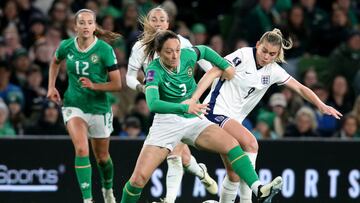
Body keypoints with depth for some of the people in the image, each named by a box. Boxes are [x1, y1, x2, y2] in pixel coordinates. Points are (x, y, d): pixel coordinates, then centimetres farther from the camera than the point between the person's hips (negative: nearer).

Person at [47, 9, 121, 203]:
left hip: (99, 107, -1)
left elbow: (117, 84, -11)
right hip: (74, 105, 1)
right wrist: (51, 87, 9)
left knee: (102, 156, 16)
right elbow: (55, 62, 19)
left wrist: (94, 85, -26)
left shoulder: (104, 49, -15)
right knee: (81, 149, -22)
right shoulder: (67, 46, -6)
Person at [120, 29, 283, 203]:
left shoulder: (187, 55, -8)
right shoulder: (155, 71, -20)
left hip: (194, 120, 4)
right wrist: (184, 107, -47)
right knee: (139, 178, -17)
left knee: (231, 144, -21)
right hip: (167, 122, -4)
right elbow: (153, 104, -37)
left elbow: (204, 51, 18)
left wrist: (226, 66, 14)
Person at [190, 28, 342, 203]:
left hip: (234, 119, 7)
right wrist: (193, 100, -26)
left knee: (234, 174, 3)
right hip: (217, 110, -7)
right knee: (250, 142, -28)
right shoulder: (243, 55, -12)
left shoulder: (273, 71, 5)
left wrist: (322, 106, -5)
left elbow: (300, 88, 9)